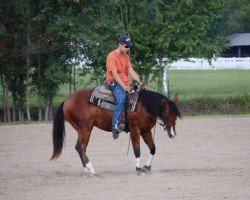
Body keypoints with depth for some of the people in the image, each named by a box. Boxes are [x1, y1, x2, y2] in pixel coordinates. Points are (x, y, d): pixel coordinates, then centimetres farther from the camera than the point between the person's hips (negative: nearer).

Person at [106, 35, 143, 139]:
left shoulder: (126, 56, 14)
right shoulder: (112, 56, -11)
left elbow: (131, 70, 8)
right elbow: (114, 74, -18)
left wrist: (139, 82, -9)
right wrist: (124, 87, -25)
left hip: (125, 83, 8)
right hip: (114, 83, -8)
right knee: (121, 98, -34)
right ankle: (115, 125, -41)